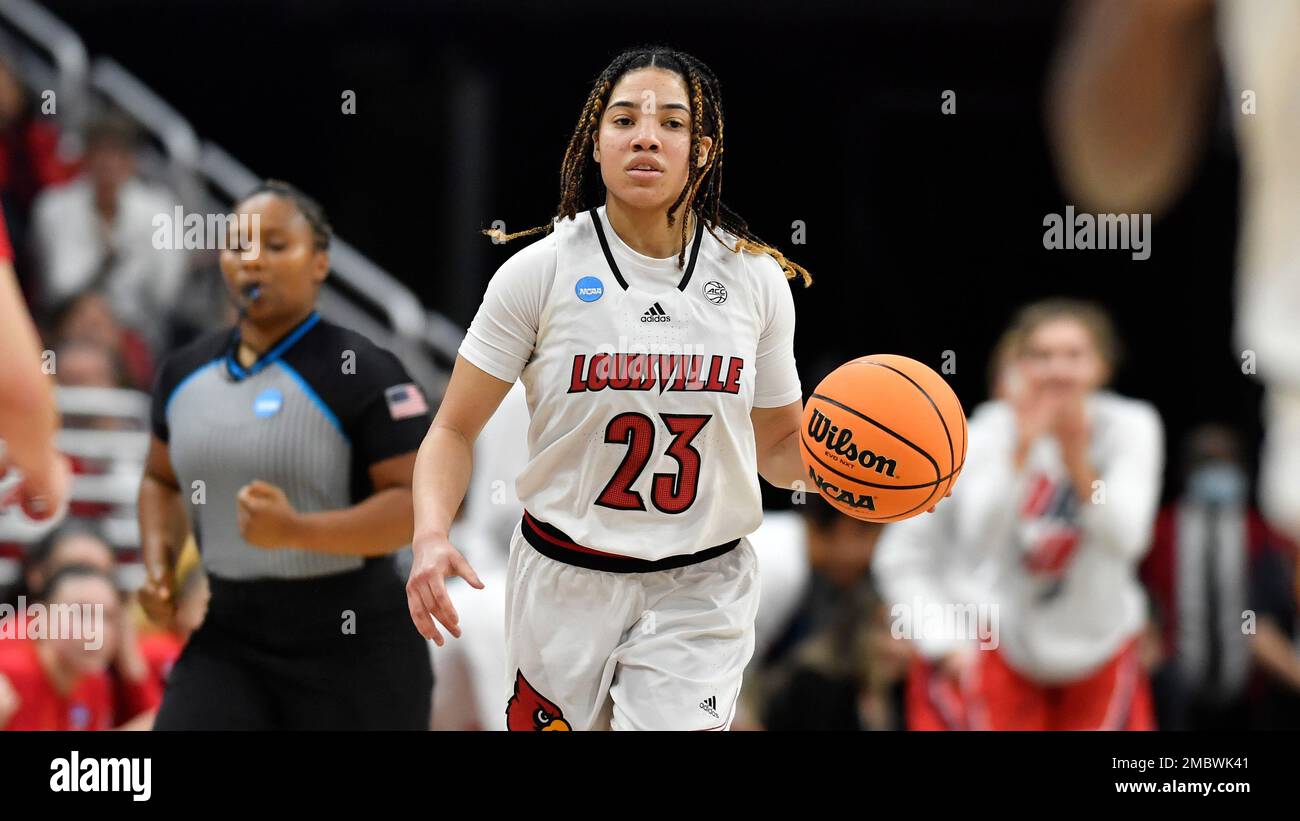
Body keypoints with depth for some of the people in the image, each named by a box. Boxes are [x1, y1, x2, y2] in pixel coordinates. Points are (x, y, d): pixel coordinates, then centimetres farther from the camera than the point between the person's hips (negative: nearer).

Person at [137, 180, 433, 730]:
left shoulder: (364, 375, -11)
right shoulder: (186, 373, 9)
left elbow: (417, 503, -15)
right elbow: (162, 481, 25)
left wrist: (298, 531, -27)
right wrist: (159, 564, 5)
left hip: (354, 649, -5)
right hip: (227, 647, 5)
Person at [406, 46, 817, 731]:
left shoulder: (755, 278, 0)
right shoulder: (539, 272, -7)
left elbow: (778, 448, 10)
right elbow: (454, 430, -3)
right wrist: (431, 535, -21)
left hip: (698, 596, 0)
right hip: (563, 584, 0)